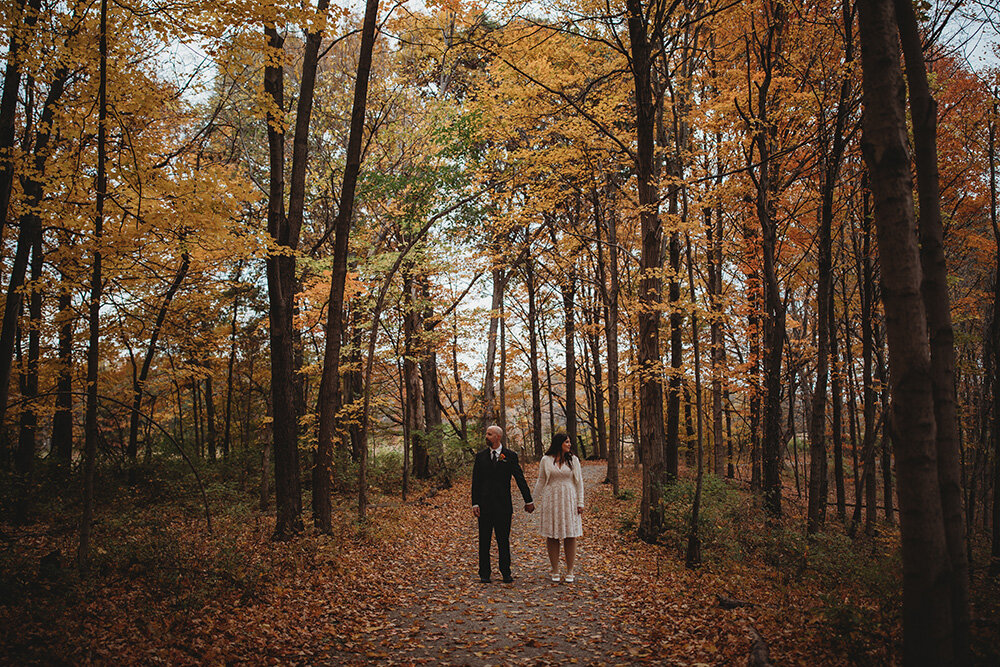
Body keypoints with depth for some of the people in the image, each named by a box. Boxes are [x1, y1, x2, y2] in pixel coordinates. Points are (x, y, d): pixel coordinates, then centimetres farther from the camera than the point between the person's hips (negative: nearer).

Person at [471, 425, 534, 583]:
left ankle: (506, 573, 15)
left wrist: (528, 500, 6)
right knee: (484, 541, 5)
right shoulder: (480, 456, 6)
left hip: (503, 505, -1)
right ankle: (484, 574, 14)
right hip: (485, 504, 1)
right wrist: (475, 504, -4)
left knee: (504, 540, 5)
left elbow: (520, 479, 5)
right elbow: (476, 482, 4)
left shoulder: (510, 456, 1)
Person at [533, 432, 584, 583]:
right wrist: (536, 501, 7)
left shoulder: (573, 460, 7)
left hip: (569, 501, 1)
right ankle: (554, 570, 12)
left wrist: (580, 503, 1)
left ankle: (570, 571, 9)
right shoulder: (546, 460, 3)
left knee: (570, 536, 0)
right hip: (551, 501, -1)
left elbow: (579, 482, 7)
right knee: (552, 536, 2)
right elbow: (541, 482, 8)